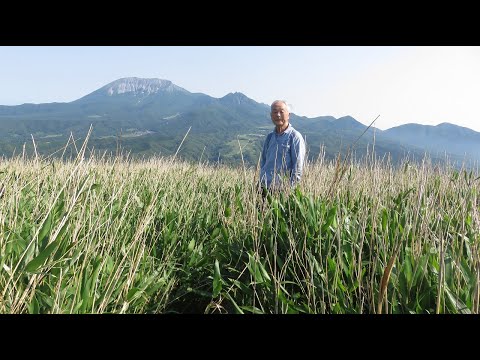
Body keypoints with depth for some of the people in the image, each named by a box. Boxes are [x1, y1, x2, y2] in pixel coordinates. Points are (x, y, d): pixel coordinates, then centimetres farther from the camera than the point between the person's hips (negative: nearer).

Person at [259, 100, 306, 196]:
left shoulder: (295, 137, -5)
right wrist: (262, 183, 10)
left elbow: (298, 167, -9)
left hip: (282, 189, -5)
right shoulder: (269, 137, 14)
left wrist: (290, 189, -13)